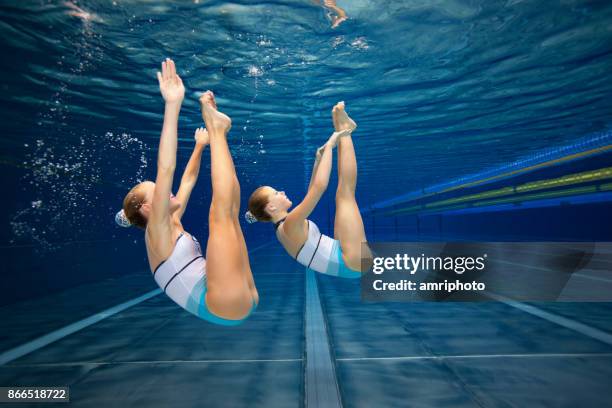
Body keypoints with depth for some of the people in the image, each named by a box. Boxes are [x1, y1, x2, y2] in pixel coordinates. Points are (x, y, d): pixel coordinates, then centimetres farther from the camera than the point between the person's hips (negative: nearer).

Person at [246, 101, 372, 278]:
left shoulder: (285, 226, 11)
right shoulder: (289, 225, -20)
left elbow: (312, 191, 17)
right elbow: (320, 187, -27)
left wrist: (320, 156, 13)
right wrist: (329, 146, -16)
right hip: (353, 263, -9)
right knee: (345, 192, -8)